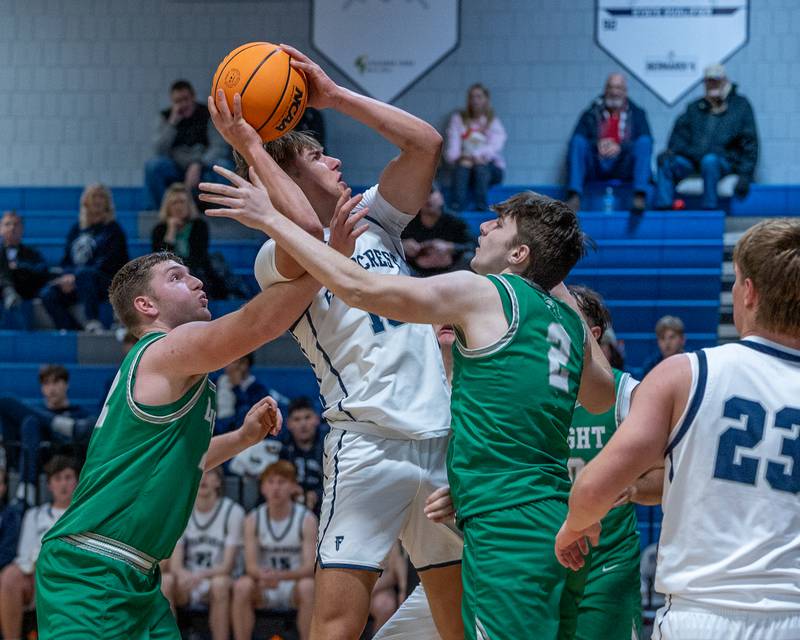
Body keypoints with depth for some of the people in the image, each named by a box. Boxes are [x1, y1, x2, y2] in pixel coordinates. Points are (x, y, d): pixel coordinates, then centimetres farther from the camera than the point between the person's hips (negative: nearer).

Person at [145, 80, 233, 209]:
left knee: (223, 165, -32)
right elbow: (159, 151, -10)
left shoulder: (208, 114, -2)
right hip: (176, 168, 1)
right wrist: (172, 123, -19)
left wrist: (198, 166, -27)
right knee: (153, 165, -28)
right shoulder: (165, 117, 2)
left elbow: (219, 147, -12)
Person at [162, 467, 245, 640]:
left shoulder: (233, 512, -6)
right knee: (165, 580, -29)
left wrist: (200, 575, -29)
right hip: (186, 587, 2)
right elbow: (175, 564, -3)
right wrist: (184, 574, -28)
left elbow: (227, 566, -10)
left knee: (220, 584, -35)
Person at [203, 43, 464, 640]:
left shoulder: (373, 220, 19)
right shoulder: (278, 256, -1)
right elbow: (305, 232, -25)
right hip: (369, 440, -7)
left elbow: (426, 143, 11)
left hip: (438, 439, 7)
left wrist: (334, 95, 6)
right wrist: (251, 148, -16)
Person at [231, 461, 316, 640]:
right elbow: (250, 565, -8)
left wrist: (280, 576, -34)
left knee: (308, 586, -34)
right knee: (242, 586, -29)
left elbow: (310, 567, -15)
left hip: (294, 585, -2)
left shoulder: (306, 519, -8)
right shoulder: (253, 519, -1)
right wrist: (263, 575, -33)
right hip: (264, 590, 2)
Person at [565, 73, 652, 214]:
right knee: (578, 142, -24)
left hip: (624, 170, 0)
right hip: (595, 170, 1)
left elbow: (646, 142, -2)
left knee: (644, 142, -24)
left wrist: (621, 147, -21)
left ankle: (640, 196, -39)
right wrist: (597, 145, -21)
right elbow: (575, 140, 0)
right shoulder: (591, 114, 14)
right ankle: (574, 196, -38)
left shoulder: (637, 114, 15)